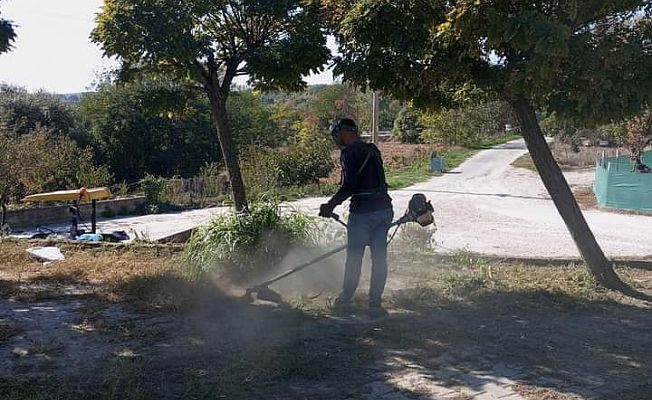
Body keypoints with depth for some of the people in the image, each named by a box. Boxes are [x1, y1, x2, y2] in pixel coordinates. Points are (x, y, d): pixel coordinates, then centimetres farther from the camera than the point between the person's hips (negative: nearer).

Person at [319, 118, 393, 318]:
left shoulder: (350, 152, -9)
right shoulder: (372, 150, 17)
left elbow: (349, 185, -19)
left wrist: (330, 205, -8)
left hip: (363, 212, -7)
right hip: (384, 209, 7)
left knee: (354, 257, 8)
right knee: (379, 257, 8)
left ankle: (345, 300, 24)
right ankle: (375, 304, 12)